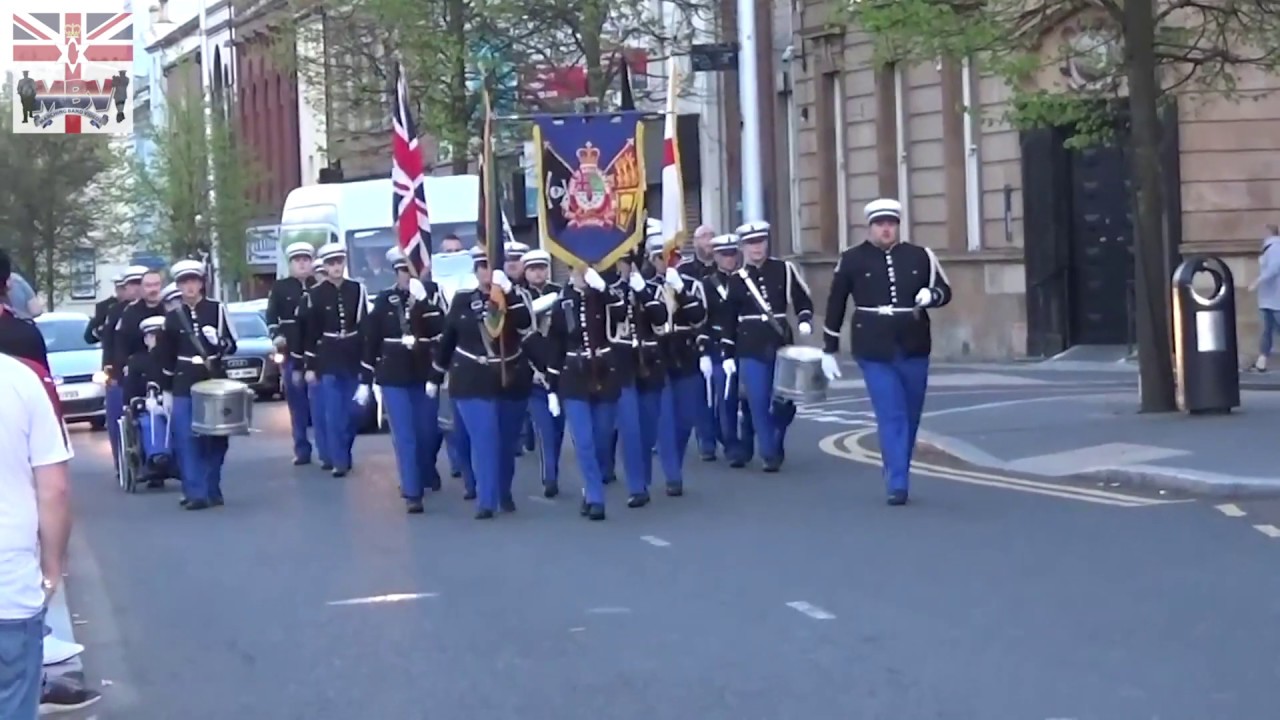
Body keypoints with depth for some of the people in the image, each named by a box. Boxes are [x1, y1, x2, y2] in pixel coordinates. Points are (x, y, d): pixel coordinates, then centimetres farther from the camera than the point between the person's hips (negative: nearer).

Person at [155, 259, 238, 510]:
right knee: (186, 440, -9)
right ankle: (196, 493, -8)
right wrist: (166, 391, 10)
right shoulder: (173, 317, 7)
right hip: (183, 385, 1)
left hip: (214, 381, -1)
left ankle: (211, 491, 15)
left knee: (215, 439, 4)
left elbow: (231, 346, 3)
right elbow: (166, 356, 11)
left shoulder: (217, 309, 2)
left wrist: (217, 340, -19)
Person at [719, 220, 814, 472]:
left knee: (786, 401, 1)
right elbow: (728, 319, 8)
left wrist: (804, 320, -13)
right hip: (751, 350, 0)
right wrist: (727, 354, 6)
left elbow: (803, 300, 7)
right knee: (759, 404, -6)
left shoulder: (784, 269, 3)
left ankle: (776, 444, 25)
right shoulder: (736, 279, 5)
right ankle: (770, 454, 4)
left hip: (781, 345, 0)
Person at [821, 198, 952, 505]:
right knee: (892, 416, -11)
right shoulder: (852, 259, -1)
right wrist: (829, 351, 7)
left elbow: (944, 291, 13)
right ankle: (897, 484, -11)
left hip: (914, 350, 3)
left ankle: (897, 475, 29)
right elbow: (836, 305, 6)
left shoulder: (921, 256, 3)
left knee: (910, 417, 12)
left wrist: (930, 295, -12)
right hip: (875, 352, -3)